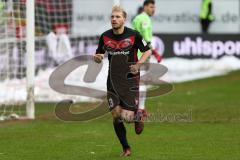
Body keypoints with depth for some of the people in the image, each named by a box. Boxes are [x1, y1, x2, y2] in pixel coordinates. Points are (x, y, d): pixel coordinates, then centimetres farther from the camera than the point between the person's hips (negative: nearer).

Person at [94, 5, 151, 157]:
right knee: (116, 116, -2)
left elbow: (148, 50, 3)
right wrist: (97, 57, -10)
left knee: (127, 117, -12)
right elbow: (99, 54, 14)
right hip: (113, 81, 3)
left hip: (130, 81, -3)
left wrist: (138, 64, -12)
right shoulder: (105, 36, 2)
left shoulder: (133, 35, -8)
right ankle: (126, 148, 16)